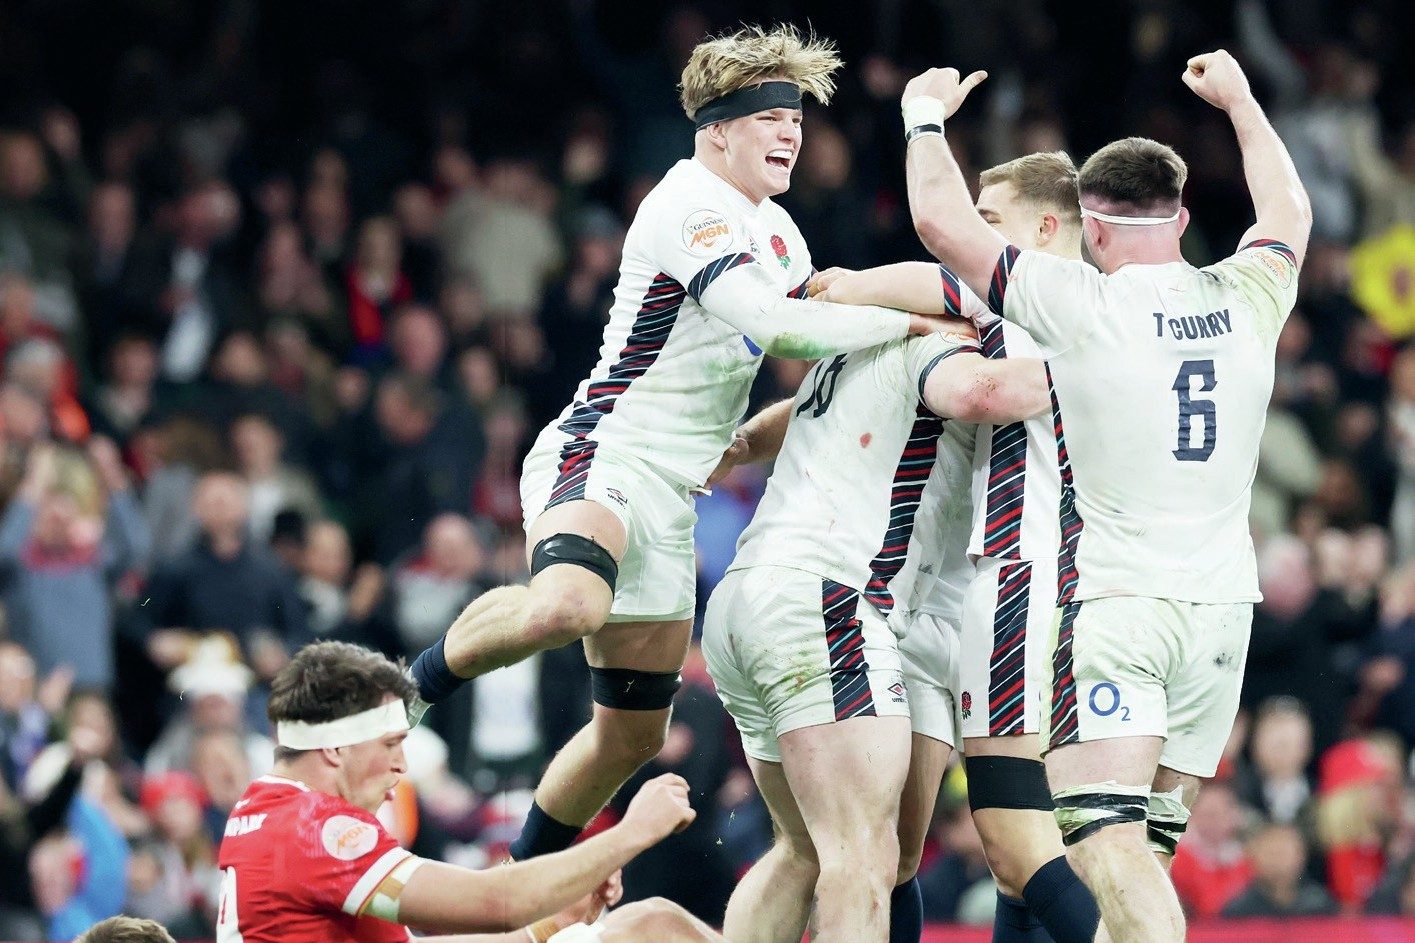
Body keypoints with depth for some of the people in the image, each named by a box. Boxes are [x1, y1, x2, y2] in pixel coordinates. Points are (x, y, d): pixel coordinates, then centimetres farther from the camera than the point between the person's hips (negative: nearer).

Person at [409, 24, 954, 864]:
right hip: (603, 453, -9)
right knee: (567, 606, -42)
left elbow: (814, 338, 30)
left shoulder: (776, 229, 17)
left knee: (633, 734, 13)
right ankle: (420, 683, -16)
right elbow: (772, 322, -27)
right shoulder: (688, 206, -14)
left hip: (668, 495, 10)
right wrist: (912, 320, -20)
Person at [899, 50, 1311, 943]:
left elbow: (941, 220, -5)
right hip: (1221, 603, 5)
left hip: (1114, 599, -5)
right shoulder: (1247, 301, 5)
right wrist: (1240, 102, 43)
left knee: (1107, 840, -14)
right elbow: (1290, 215, 28)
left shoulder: (1082, 305, -9)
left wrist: (926, 117, 13)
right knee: (1151, 844, 12)